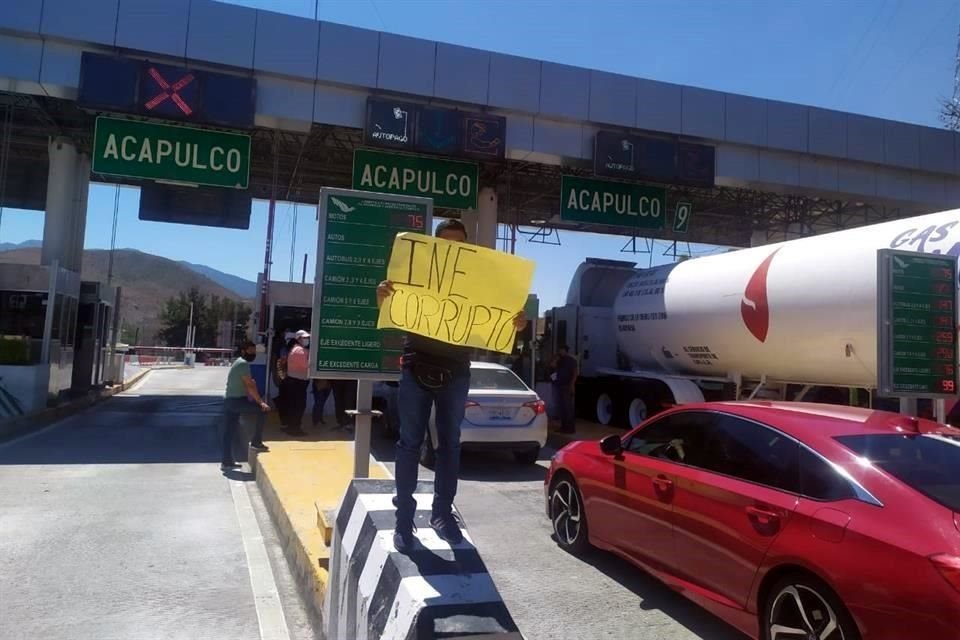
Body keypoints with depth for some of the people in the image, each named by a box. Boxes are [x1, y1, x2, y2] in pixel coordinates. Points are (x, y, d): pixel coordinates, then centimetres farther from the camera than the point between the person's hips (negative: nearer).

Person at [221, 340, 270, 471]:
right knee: (263, 410, -7)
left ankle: (226, 461, 17)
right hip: (236, 401, -10)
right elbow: (250, 386, -19)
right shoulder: (243, 364, -13)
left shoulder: (239, 362, 19)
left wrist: (257, 400, 18)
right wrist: (260, 402, -19)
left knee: (229, 432, 12)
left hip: (230, 400, 10)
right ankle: (256, 442, -2)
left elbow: (248, 385, 21)